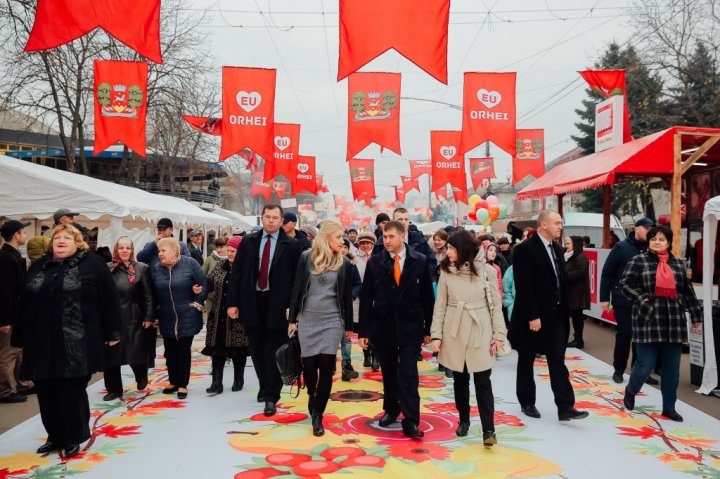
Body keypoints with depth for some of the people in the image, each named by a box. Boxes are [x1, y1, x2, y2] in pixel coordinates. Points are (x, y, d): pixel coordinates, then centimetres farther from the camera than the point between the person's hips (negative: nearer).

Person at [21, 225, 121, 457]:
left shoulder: (92, 263, -2)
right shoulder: (39, 266, 14)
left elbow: (109, 299, -4)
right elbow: (26, 301, 18)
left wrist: (112, 332, -5)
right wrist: (22, 337, 15)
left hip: (76, 344, -5)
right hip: (41, 343, 5)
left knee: (72, 392, 2)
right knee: (46, 393, 10)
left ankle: (74, 439, 18)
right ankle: (55, 437, 27)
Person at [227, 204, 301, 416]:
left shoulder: (291, 245, -2)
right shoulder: (248, 242, 6)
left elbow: (297, 278, -4)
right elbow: (236, 273, 5)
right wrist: (233, 302, -1)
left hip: (277, 305, -3)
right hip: (252, 303, 3)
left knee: (274, 352, 1)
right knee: (257, 350, 13)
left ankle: (271, 397, 9)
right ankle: (265, 387, 32)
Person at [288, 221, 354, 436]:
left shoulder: (344, 263, 2)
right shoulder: (306, 257, -1)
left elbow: (347, 296, 6)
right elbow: (297, 288, 2)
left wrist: (349, 325, 8)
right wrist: (292, 319, 1)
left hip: (332, 321, 0)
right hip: (308, 320, 0)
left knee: (326, 367, -6)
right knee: (309, 364, 6)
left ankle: (317, 415, 6)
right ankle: (312, 395, 38)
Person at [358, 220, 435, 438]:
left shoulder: (419, 261, -3)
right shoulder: (375, 262, -2)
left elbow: (427, 296, 2)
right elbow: (366, 298, 0)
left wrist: (428, 329, 2)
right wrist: (363, 330, -3)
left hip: (410, 327, -2)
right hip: (383, 326, 2)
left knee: (408, 374, -6)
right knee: (388, 373, 14)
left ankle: (411, 422, -2)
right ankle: (391, 410, 33)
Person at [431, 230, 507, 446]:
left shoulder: (486, 271, -5)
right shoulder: (446, 272, 0)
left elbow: (496, 304, 0)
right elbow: (440, 306, 3)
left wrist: (499, 333, -3)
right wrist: (436, 335, -2)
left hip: (480, 332, -2)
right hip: (454, 332, 2)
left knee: (482, 380, -2)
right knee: (460, 379, 12)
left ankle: (488, 429, 2)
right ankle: (464, 420, 28)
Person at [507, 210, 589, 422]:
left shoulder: (557, 248, 10)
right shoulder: (525, 249, -15)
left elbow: (562, 280, 12)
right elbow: (523, 286, -19)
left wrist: (564, 312, 8)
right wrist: (532, 316, -22)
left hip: (555, 315, 6)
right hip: (532, 316, -6)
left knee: (558, 361, 3)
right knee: (526, 361, 10)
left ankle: (565, 407, 4)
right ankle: (527, 402, 24)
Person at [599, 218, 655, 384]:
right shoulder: (621, 247, -3)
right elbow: (607, 273, -3)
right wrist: (605, 298, -7)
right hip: (623, 301, -3)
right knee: (624, 335, 1)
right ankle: (618, 370, 15)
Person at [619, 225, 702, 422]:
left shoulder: (677, 264, 11)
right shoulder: (638, 261, -1)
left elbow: (688, 291, 15)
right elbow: (625, 284, -3)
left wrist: (696, 315, 15)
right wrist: (641, 299, -15)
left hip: (674, 322, 4)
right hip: (648, 320, -4)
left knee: (672, 368, 7)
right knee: (646, 365, -3)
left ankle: (669, 407, 20)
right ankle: (630, 391, 26)